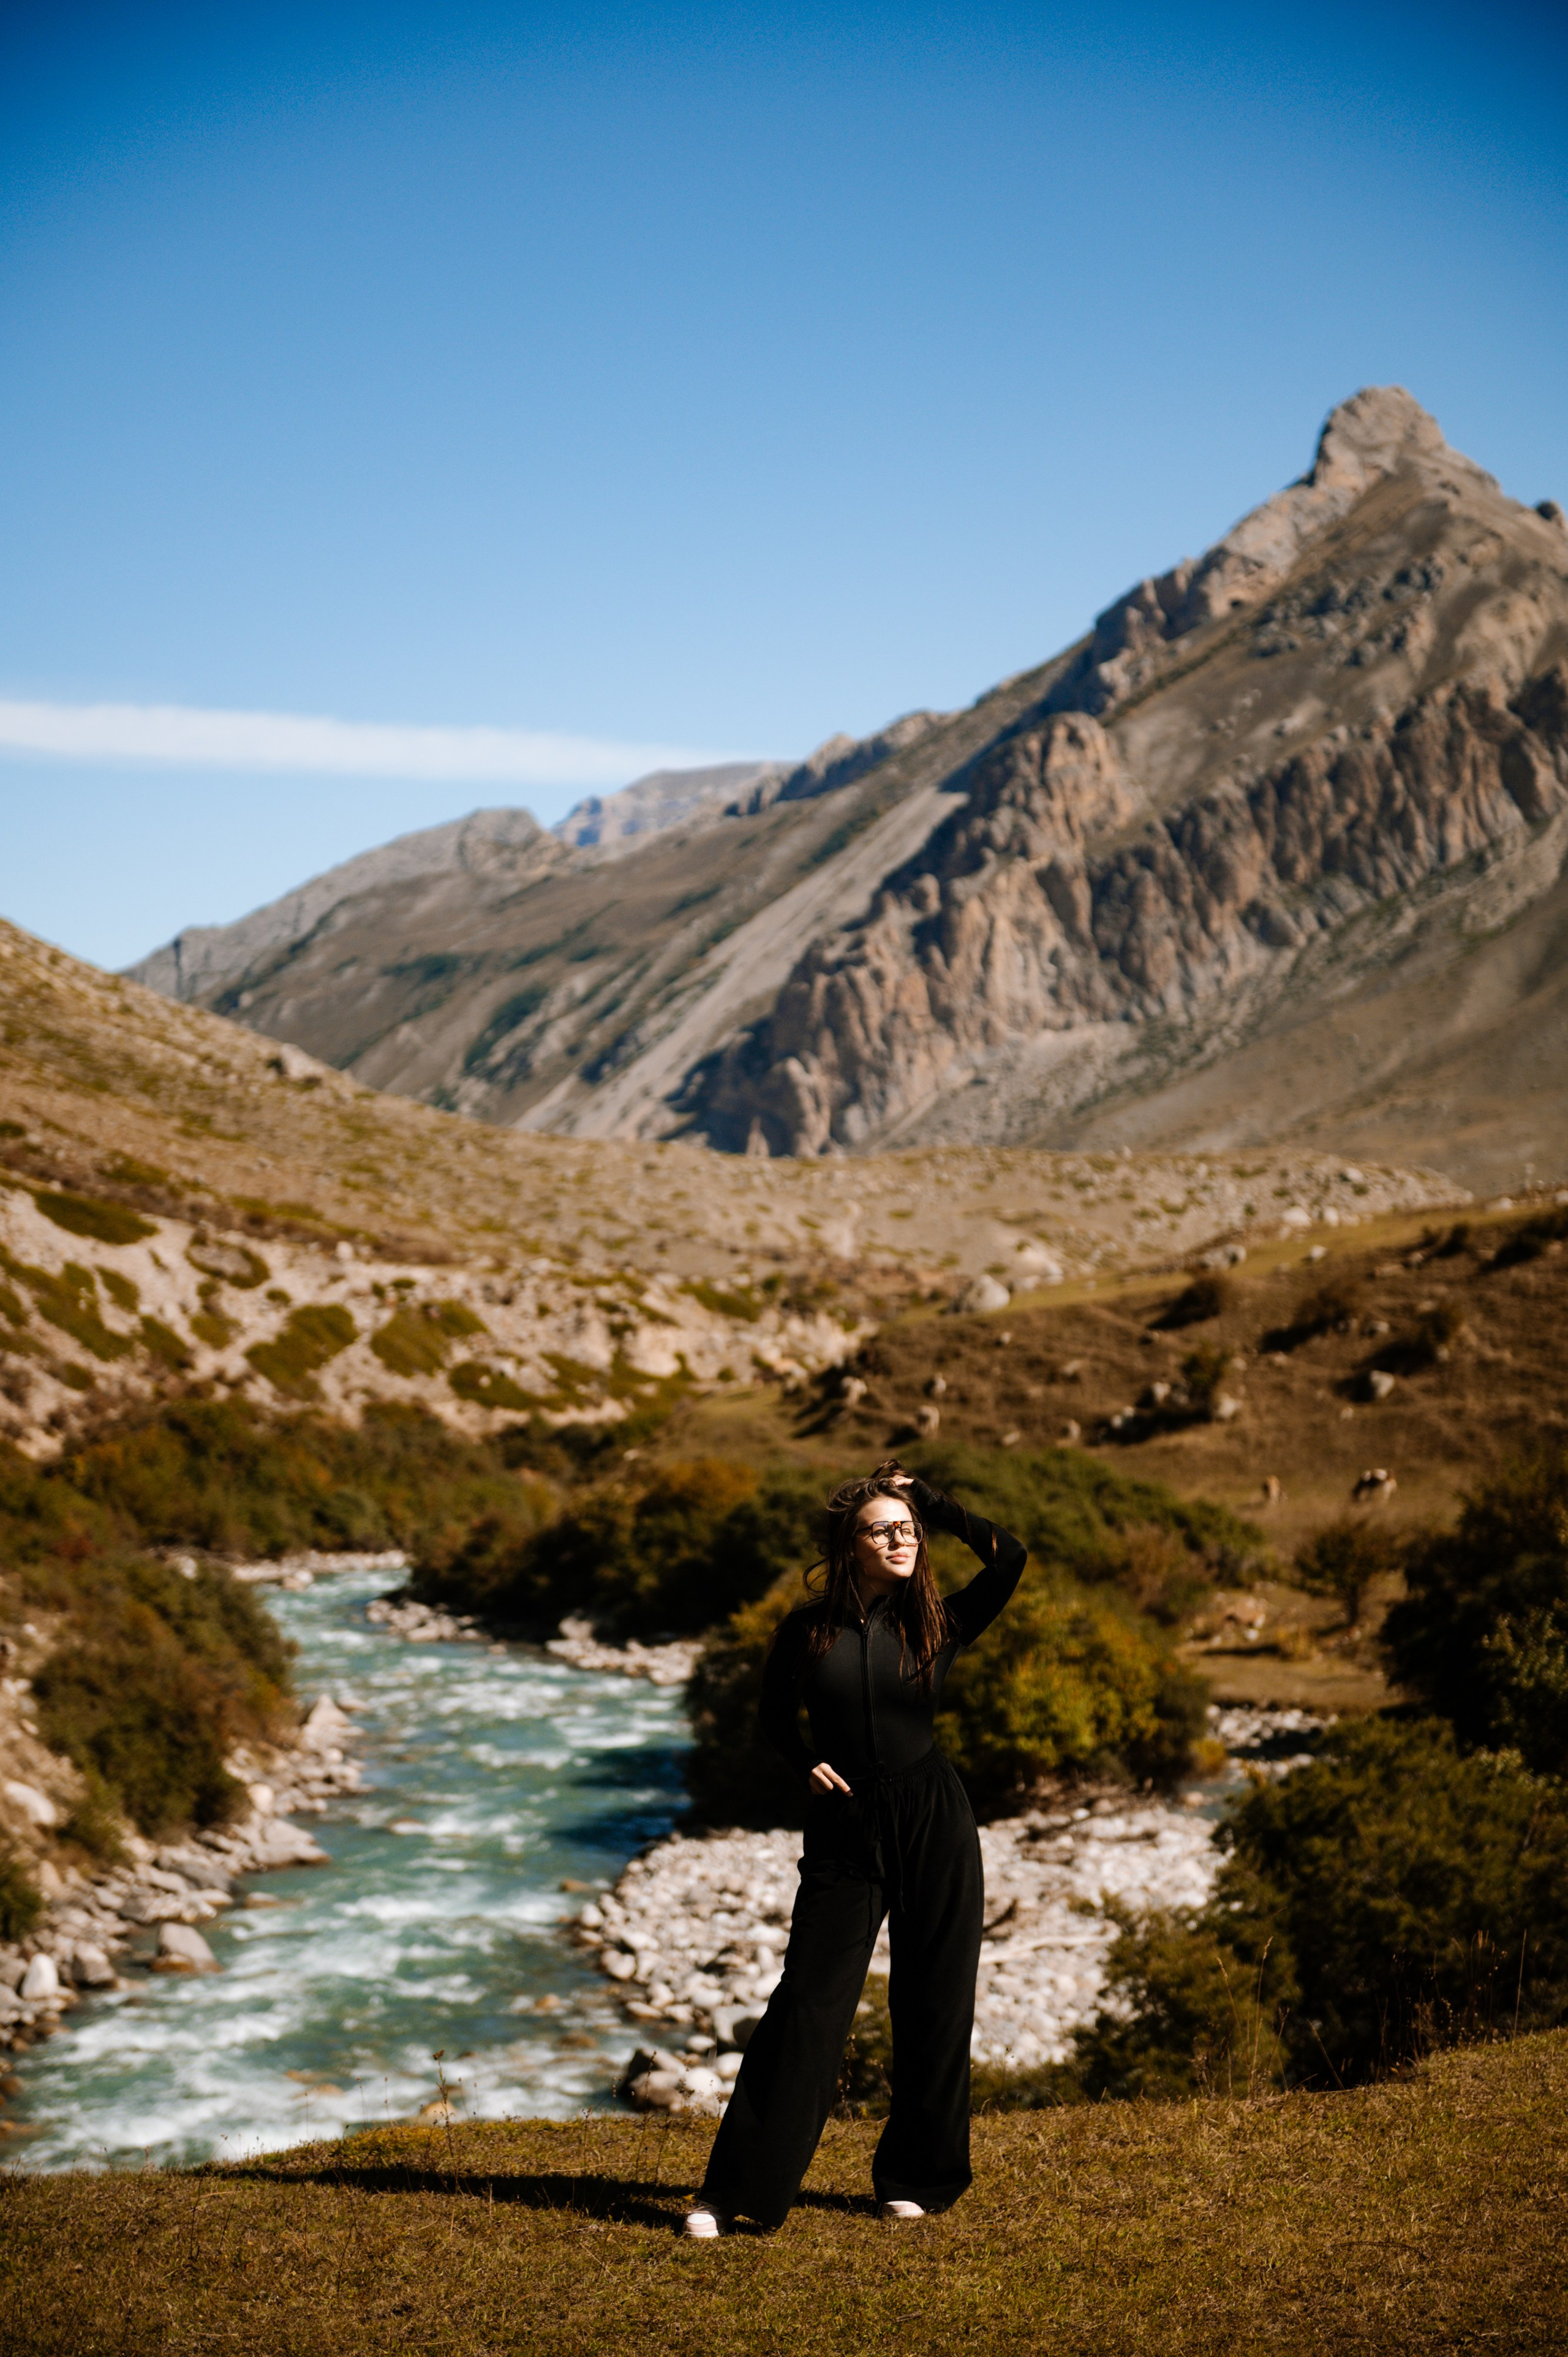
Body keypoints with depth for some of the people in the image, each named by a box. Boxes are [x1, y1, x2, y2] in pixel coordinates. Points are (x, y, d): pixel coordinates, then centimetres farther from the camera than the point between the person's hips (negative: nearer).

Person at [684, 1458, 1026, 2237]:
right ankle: (733, 2190, -1)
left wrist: (926, 1498, -6)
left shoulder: (936, 1626, 0)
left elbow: (1008, 1557, -14)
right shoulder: (809, 1632, -1)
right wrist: (806, 1767, -6)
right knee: (808, 2002, -5)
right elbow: (774, 1718, 13)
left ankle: (916, 2177, 22)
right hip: (845, 1830, -1)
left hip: (933, 1822, 1)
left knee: (933, 2003, 6)